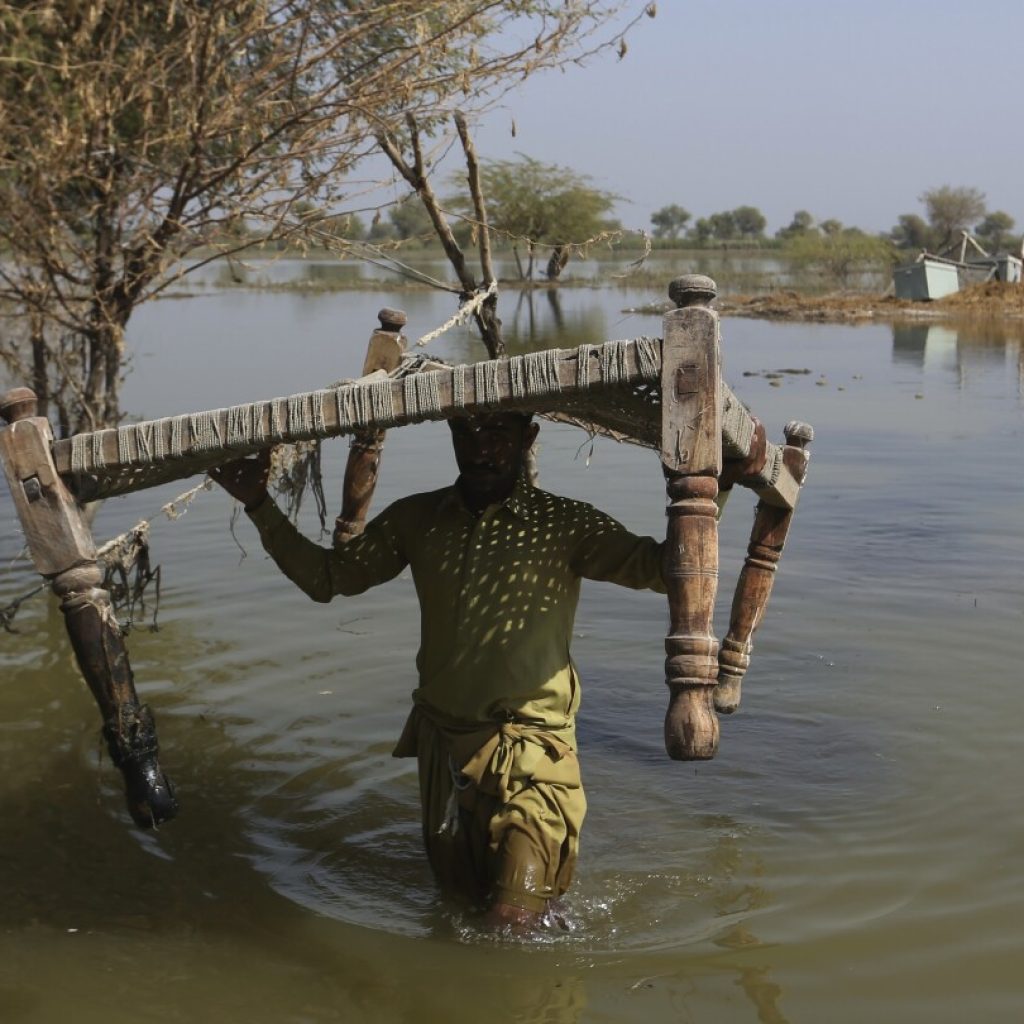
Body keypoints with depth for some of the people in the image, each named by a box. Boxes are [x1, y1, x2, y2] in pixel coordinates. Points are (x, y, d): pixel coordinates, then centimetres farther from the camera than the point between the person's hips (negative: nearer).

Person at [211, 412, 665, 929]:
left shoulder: (563, 525, -10)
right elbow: (325, 577, 5)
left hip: (529, 755, -4)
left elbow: (652, 565, -23)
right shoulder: (417, 519, 2)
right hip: (442, 747, 5)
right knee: (456, 896, 20)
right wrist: (259, 504, -3)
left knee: (513, 920, -10)